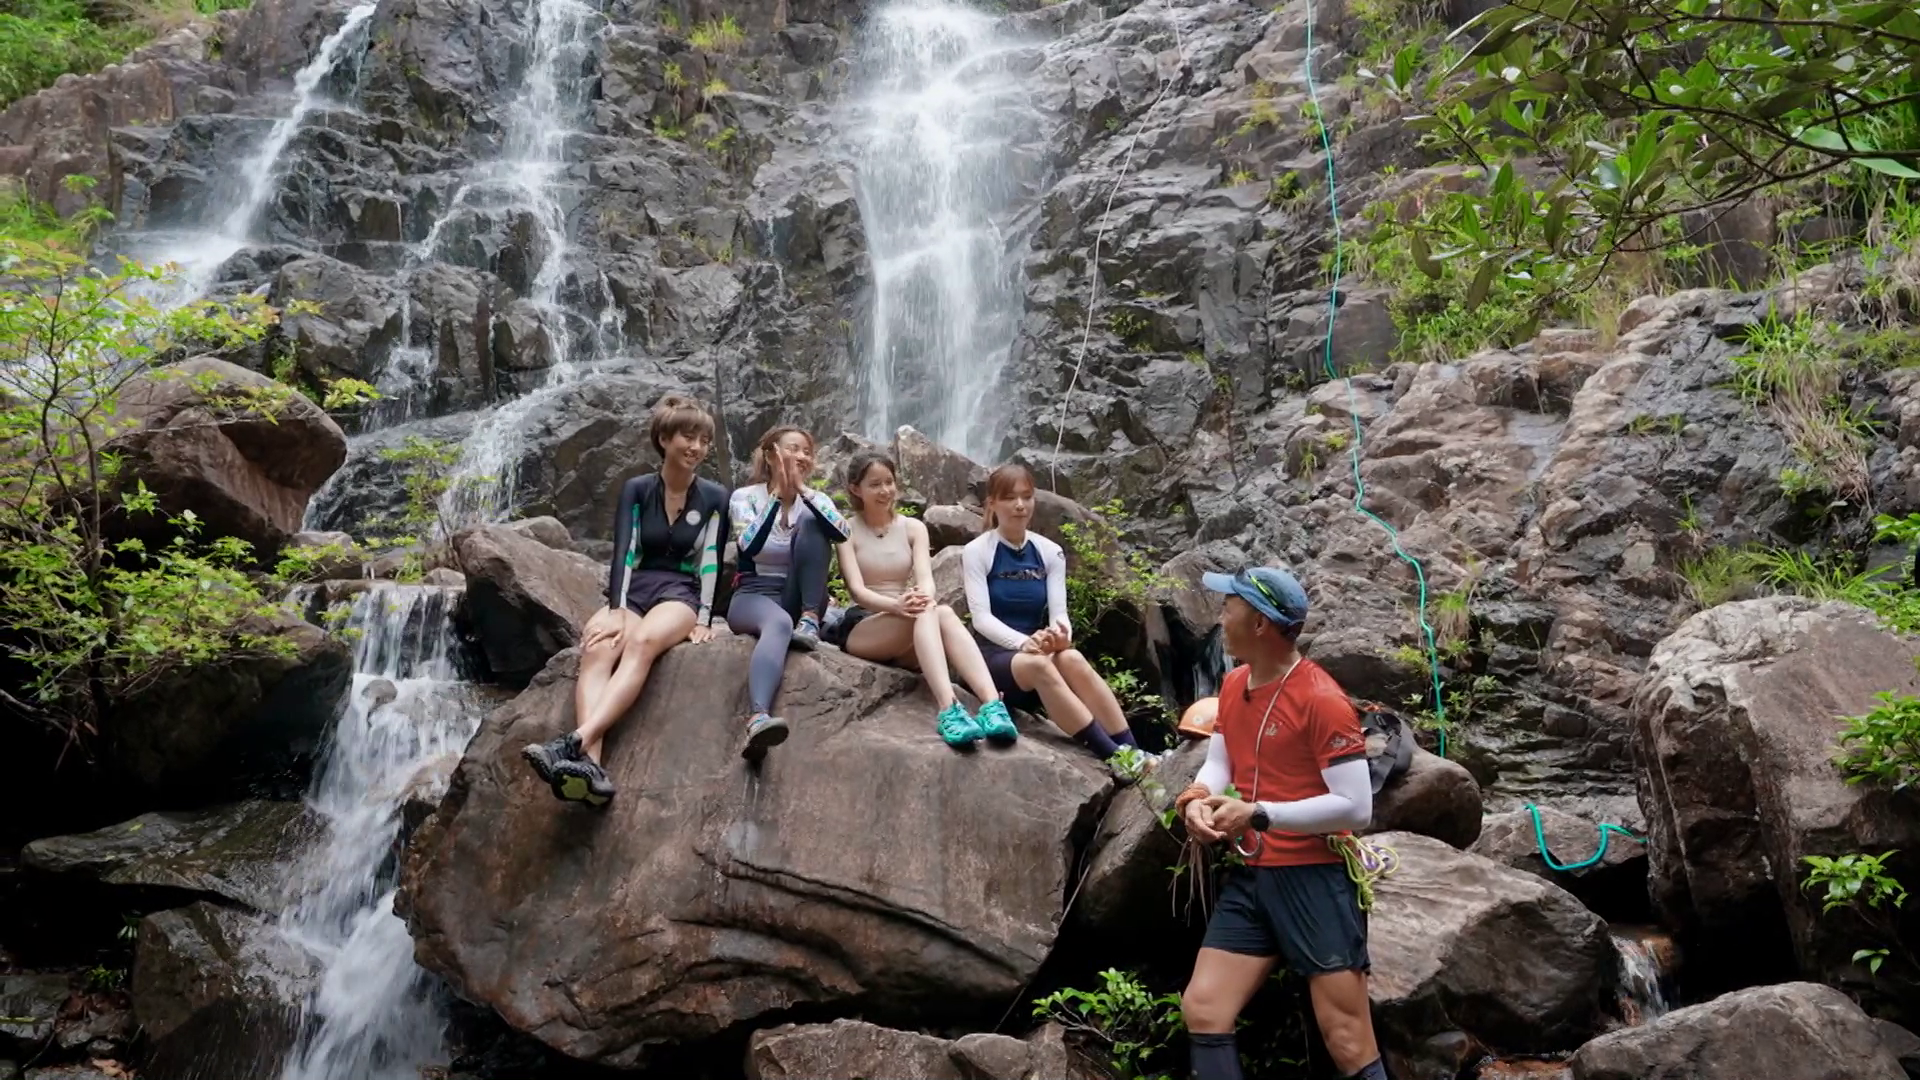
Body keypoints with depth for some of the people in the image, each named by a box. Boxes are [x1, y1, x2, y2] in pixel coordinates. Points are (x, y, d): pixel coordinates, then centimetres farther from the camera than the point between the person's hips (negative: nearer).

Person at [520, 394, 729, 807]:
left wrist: (704, 620, -12)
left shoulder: (714, 497, 7)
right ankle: (590, 764, -53)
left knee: (641, 641, -37)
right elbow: (623, 552, -4)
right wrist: (615, 610, -19)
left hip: (680, 595, -2)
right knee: (597, 648, -33)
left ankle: (575, 742, -54)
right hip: (634, 592, 2)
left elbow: (710, 562, 0)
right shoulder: (636, 489, 7)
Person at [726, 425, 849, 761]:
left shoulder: (816, 500, 9)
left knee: (811, 523, -19)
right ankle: (758, 719, -66)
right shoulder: (745, 496, 2)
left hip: (797, 601, 3)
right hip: (754, 597, -3)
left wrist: (802, 490, -21)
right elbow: (750, 546, -19)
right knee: (780, 623, -42)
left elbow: (842, 533, -16)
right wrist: (777, 494, -21)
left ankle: (809, 618, -25)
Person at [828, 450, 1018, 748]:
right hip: (860, 628, -3)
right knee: (927, 613, -35)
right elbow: (856, 590, -14)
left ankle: (992, 705, -54)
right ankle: (948, 710, -58)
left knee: (944, 613, -33)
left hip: (907, 633, 3)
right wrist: (895, 605, -36)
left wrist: (923, 596, -33)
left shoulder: (913, 528, 11)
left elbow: (926, 579, -6)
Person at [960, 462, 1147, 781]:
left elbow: (1059, 612, -1)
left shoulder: (1050, 552, 8)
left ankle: (1130, 750, -38)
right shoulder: (976, 551, -3)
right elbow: (981, 617, -14)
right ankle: (1113, 756, -42)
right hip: (992, 657, -3)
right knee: (1039, 665, -37)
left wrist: (1060, 633, -26)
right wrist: (1023, 642, -31)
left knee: (1072, 659, -33)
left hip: (1038, 654, 3)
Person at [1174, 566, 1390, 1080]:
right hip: (1249, 876, 8)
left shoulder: (1321, 699, -16)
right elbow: (1218, 763, 15)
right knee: (1202, 1009, 3)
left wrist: (1259, 814, -22)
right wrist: (1198, 800, -9)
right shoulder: (1233, 684, 11)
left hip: (1315, 878, -8)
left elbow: (1356, 807, -18)